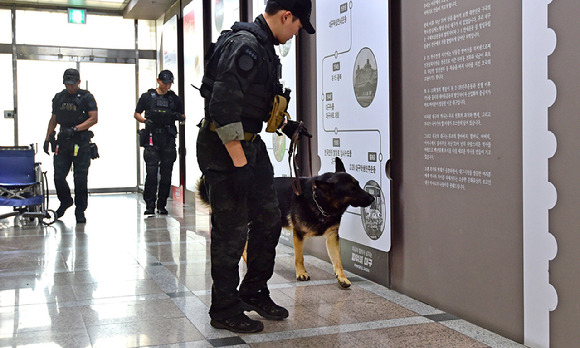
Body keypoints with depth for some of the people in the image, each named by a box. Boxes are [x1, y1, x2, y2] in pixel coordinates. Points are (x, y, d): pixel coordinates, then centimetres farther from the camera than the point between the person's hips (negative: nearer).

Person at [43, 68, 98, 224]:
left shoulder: (86, 97, -1)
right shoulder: (59, 98, 13)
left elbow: (94, 118, -10)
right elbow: (53, 119, 21)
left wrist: (74, 129, -18)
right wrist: (47, 138, 14)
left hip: (81, 143, -4)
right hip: (62, 142, 4)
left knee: (80, 178, -3)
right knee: (58, 176, 0)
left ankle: (80, 211, 8)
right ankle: (65, 201, 26)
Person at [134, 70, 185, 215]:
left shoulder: (174, 98, 14)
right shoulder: (147, 96, 9)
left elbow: (183, 116, 20)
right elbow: (136, 114, 12)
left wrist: (179, 117, -4)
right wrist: (145, 120, -8)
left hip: (168, 139, 2)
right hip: (152, 139, -2)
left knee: (166, 173, 3)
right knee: (151, 172, -10)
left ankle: (162, 205, 12)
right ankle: (149, 205, -6)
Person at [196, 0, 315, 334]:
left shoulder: (265, 47, 12)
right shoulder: (244, 46, -20)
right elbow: (223, 108, -27)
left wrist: (285, 125, 23)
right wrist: (239, 163, -26)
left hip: (250, 143, 10)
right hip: (224, 146, -10)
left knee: (269, 220, 14)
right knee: (232, 230, -2)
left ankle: (254, 292, 29)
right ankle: (225, 309, 12)